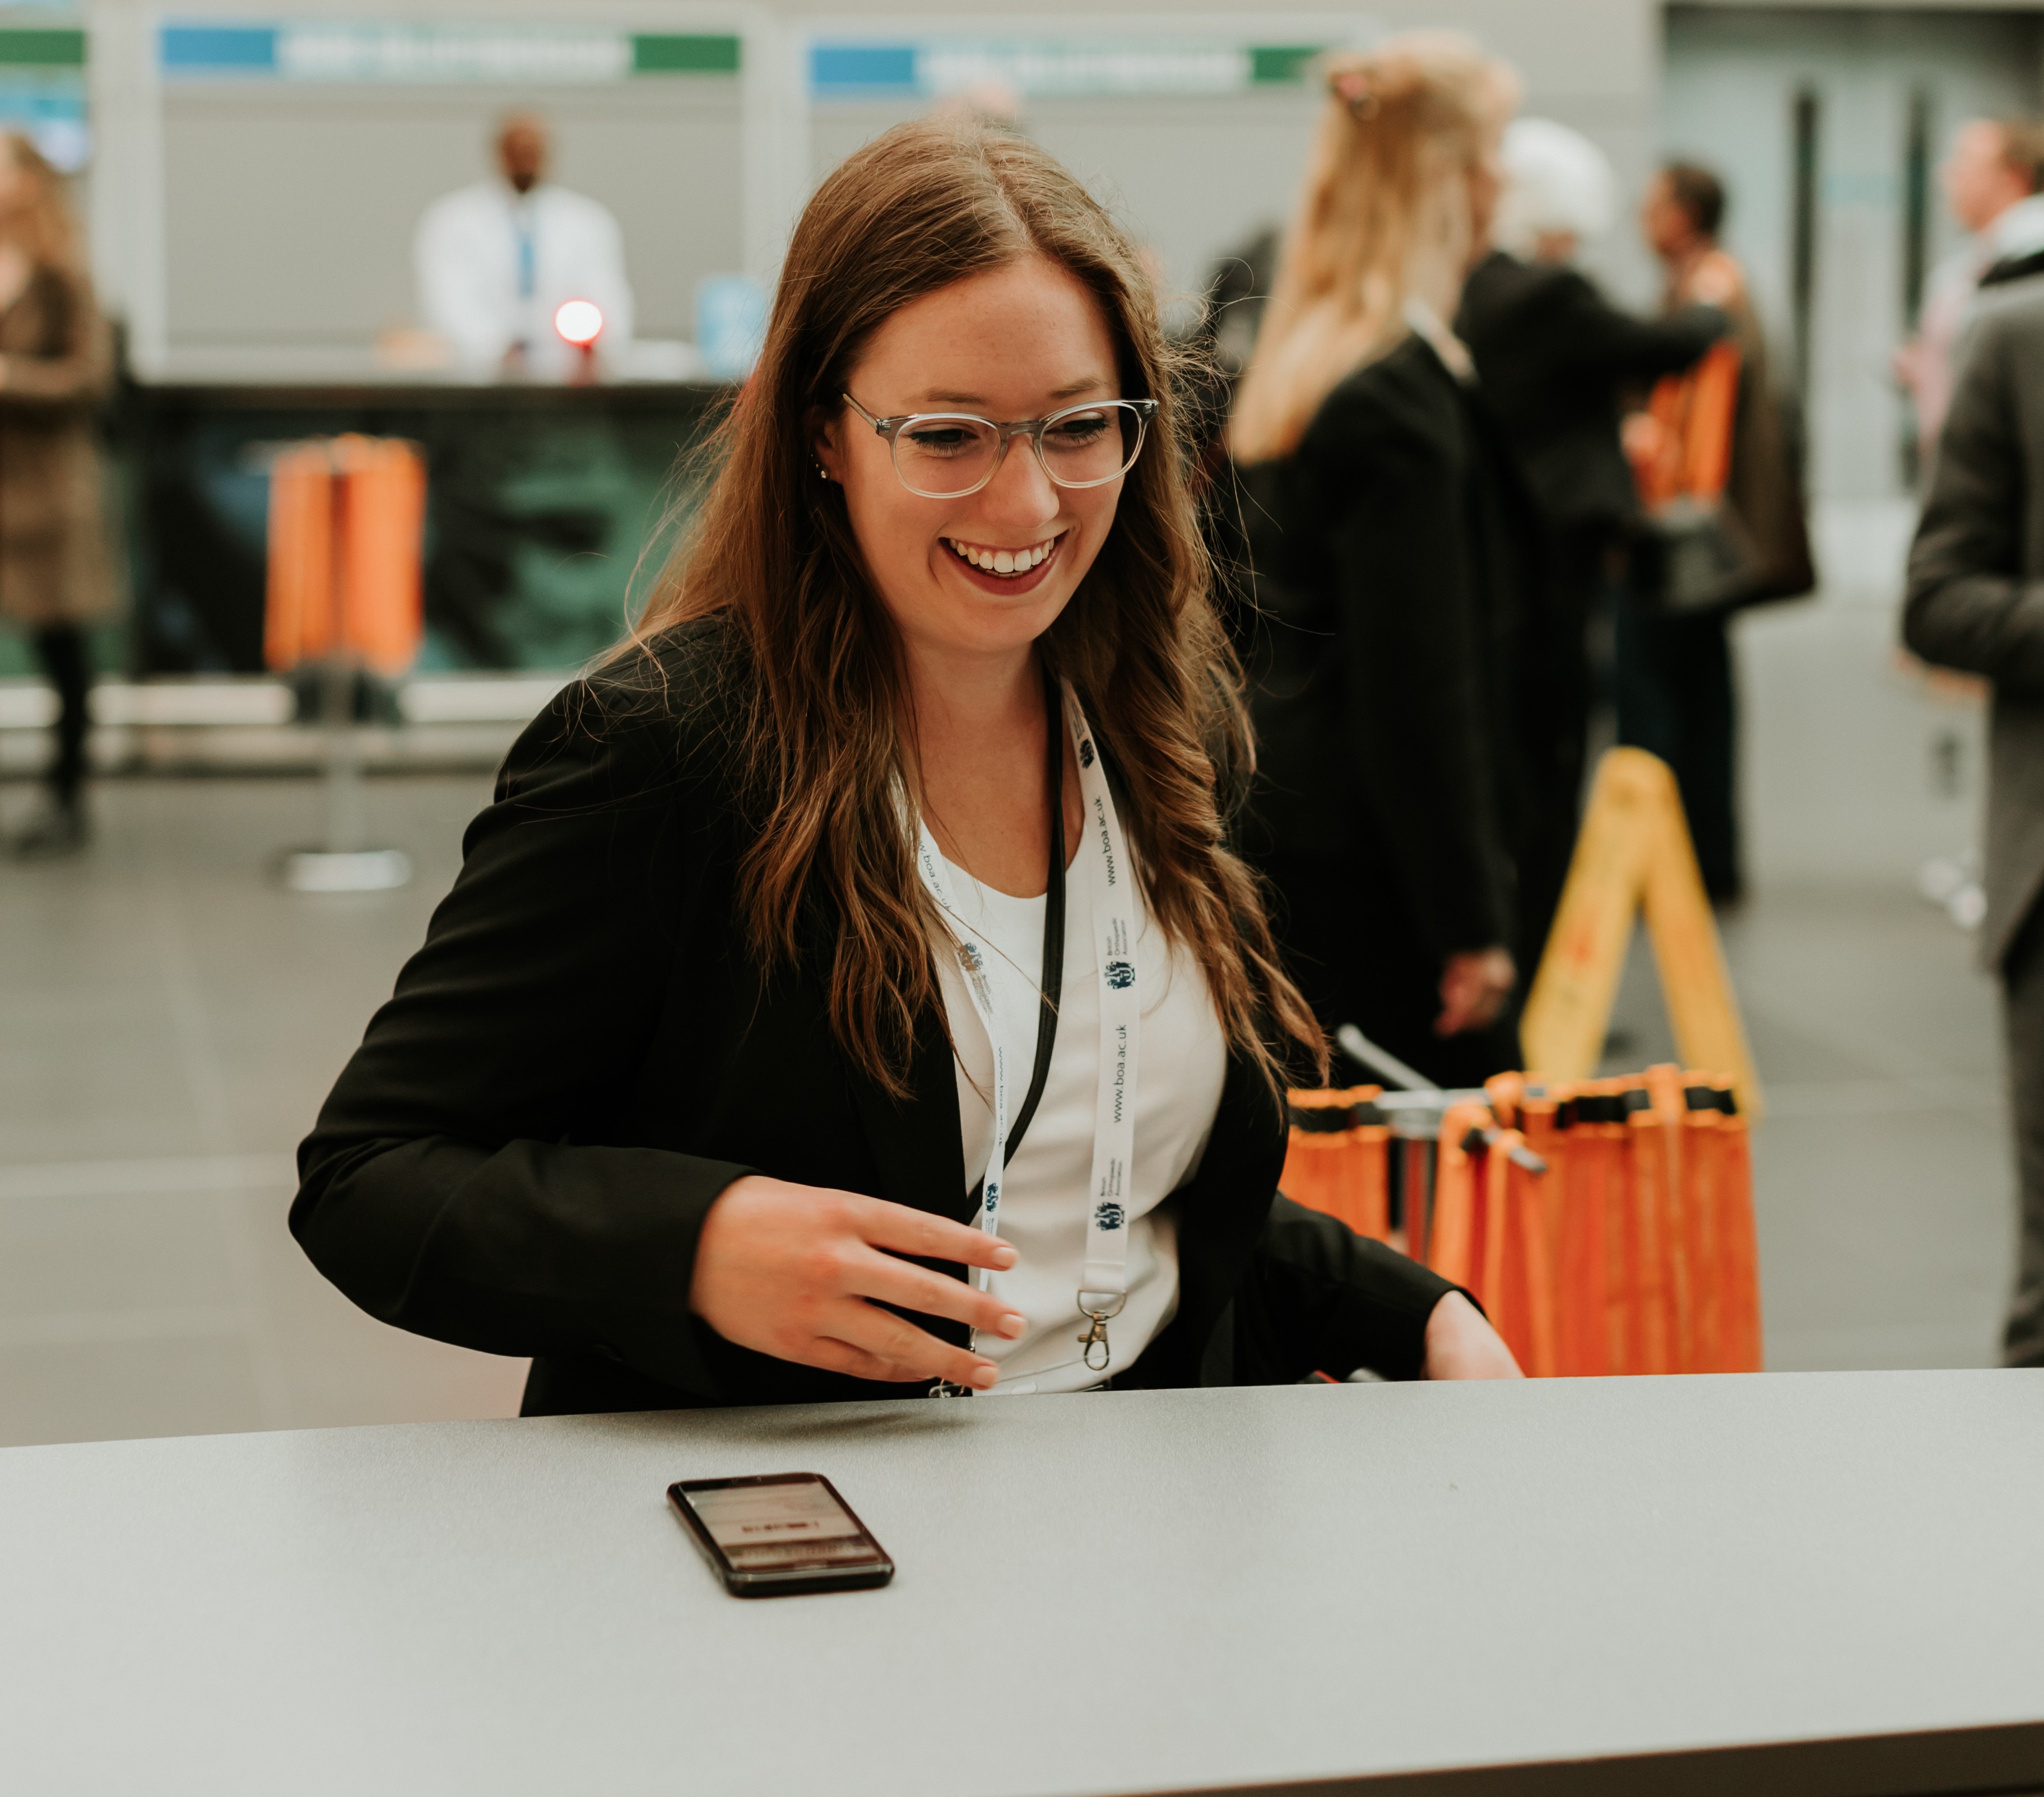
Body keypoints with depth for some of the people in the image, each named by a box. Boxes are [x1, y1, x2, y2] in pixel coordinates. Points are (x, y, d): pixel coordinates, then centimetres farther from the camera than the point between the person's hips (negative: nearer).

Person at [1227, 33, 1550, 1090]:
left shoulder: (1295, 364, 13)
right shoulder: (1401, 395, -17)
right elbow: (1421, 693, -19)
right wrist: (1470, 923, -15)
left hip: (1283, 844, 10)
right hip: (1372, 871, -10)